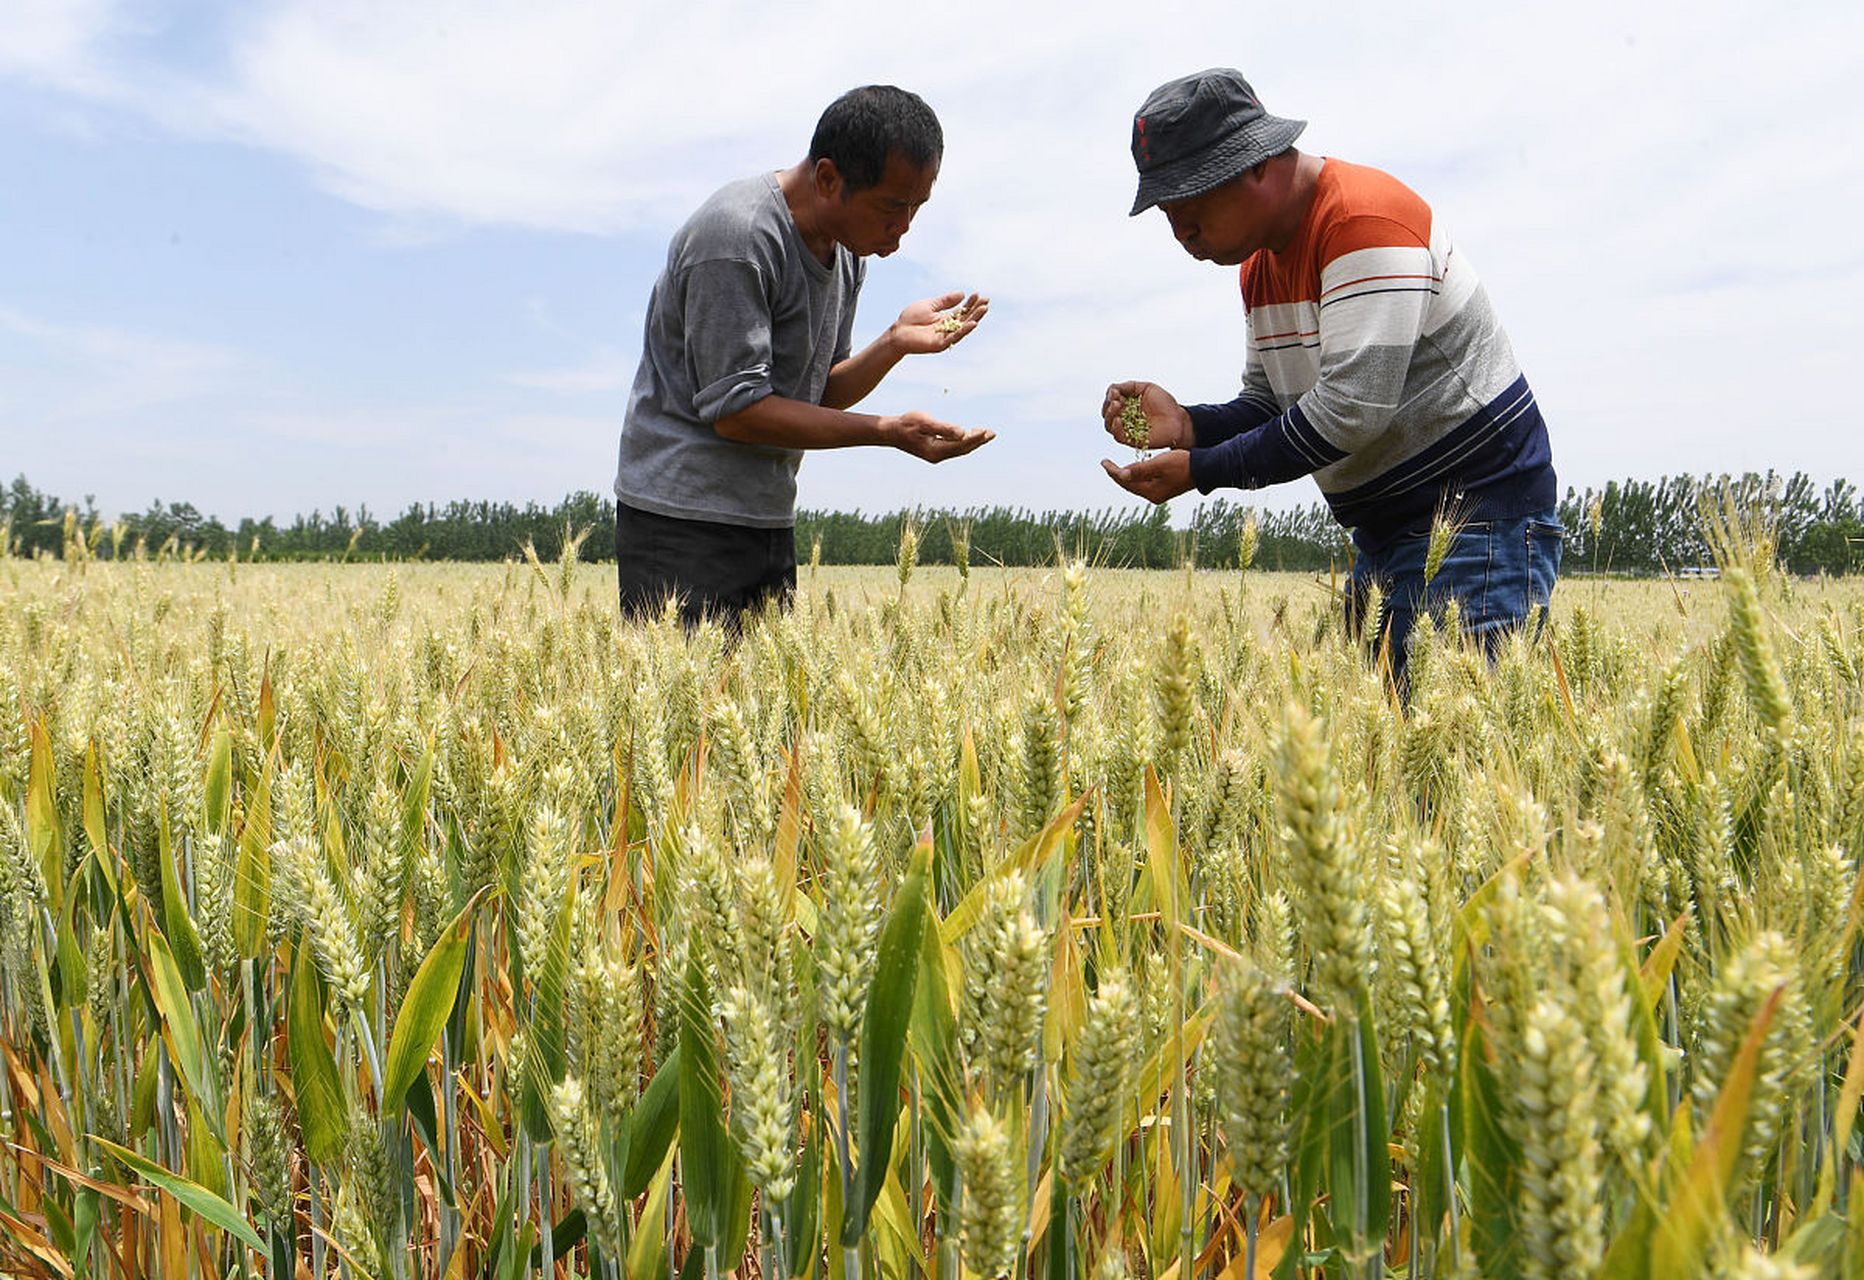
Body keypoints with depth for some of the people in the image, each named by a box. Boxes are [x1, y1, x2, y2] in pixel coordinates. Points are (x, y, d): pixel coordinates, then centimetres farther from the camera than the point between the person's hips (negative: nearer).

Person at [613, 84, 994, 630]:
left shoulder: (847, 247, 9)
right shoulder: (735, 237, -18)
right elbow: (734, 410, -20)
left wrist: (896, 342, -6)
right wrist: (888, 432, -22)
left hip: (772, 520, 8)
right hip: (684, 521, -8)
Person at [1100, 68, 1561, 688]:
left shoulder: (1364, 218, -18)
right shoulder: (1260, 264, 12)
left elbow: (1354, 405, -26)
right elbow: (1269, 406, 14)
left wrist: (1201, 470, -21)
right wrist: (1186, 425, -7)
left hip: (1479, 509, -9)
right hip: (1386, 531, 9)